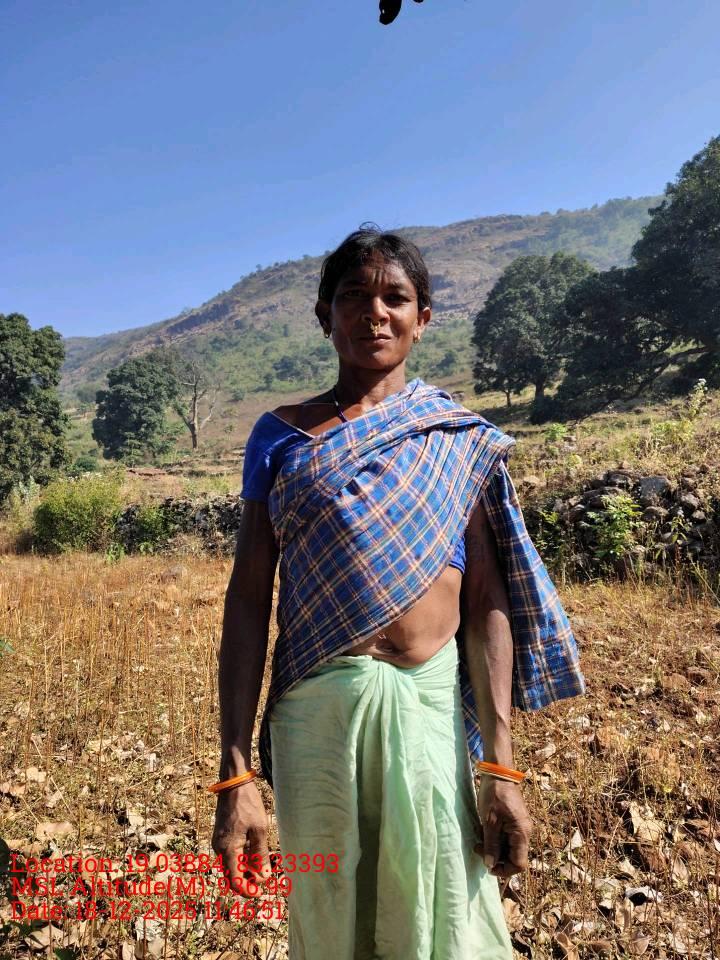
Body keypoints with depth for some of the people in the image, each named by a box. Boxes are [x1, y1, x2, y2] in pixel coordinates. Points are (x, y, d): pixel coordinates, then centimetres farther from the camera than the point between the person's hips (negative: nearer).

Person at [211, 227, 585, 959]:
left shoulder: (460, 439, 5)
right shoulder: (278, 437, 4)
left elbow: (488, 601, 0)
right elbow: (248, 601, -1)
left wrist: (501, 764, -5)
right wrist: (235, 774, -4)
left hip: (434, 705, 0)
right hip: (318, 710, 0)